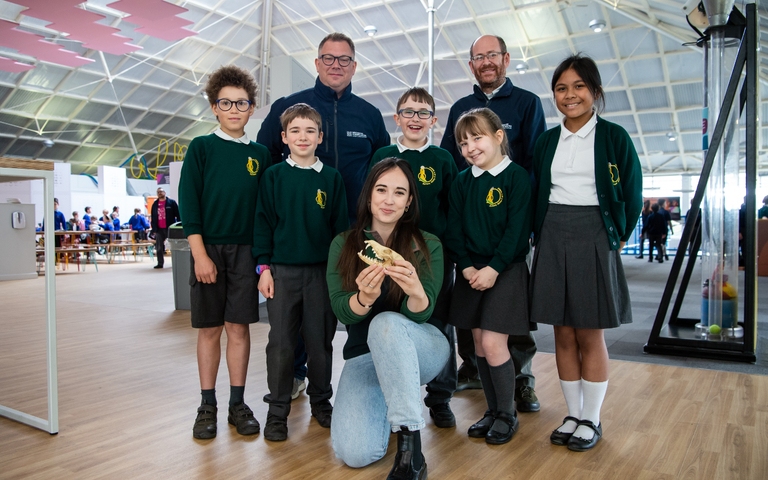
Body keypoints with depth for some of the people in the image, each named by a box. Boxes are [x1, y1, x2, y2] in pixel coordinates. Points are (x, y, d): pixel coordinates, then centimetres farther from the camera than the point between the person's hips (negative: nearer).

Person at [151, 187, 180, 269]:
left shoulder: (172, 202, 2)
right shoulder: (155, 204, 13)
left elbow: (178, 215, 0)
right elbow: (153, 218, 16)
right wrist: (154, 229, 8)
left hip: (170, 228, -3)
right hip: (159, 229, 3)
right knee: (159, 247, 3)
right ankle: (160, 263, 9)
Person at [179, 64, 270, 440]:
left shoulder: (259, 154, 10)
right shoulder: (201, 148, 2)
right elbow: (188, 204, -3)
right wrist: (200, 254, -11)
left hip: (245, 250, 2)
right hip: (208, 247, -2)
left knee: (239, 327, 4)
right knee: (209, 328, 5)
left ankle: (238, 404, 15)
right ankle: (207, 406, 17)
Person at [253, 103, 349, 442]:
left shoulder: (332, 178, 5)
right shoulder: (274, 176, 3)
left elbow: (340, 225, 7)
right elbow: (263, 223, 3)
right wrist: (263, 266, -3)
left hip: (322, 270, 1)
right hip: (283, 270, 0)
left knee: (321, 341, 8)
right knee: (281, 343, 3)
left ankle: (320, 401, 26)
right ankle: (278, 410, 17)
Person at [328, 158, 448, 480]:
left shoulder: (427, 246, -5)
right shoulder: (343, 245, -1)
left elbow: (422, 314, -15)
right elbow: (341, 311, -10)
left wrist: (415, 291, -40)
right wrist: (364, 297, -34)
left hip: (420, 348, -2)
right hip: (364, 356, 2)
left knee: (386, 323, -37)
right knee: (355, 453, -20)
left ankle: (411, 448, -31)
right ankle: (387, 406, 15)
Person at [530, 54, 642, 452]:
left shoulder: (613, 137, 0)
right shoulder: (546, 141, 10)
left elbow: (632, 196, 2)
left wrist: (617, 239, 3)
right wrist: (541, 236, 6)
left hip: (594, 237, -3)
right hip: (552, 239, 4)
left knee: (590, 335, 2)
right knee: (563, 333, 7)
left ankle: (591, 419, 17)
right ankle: (572, 414, 20)